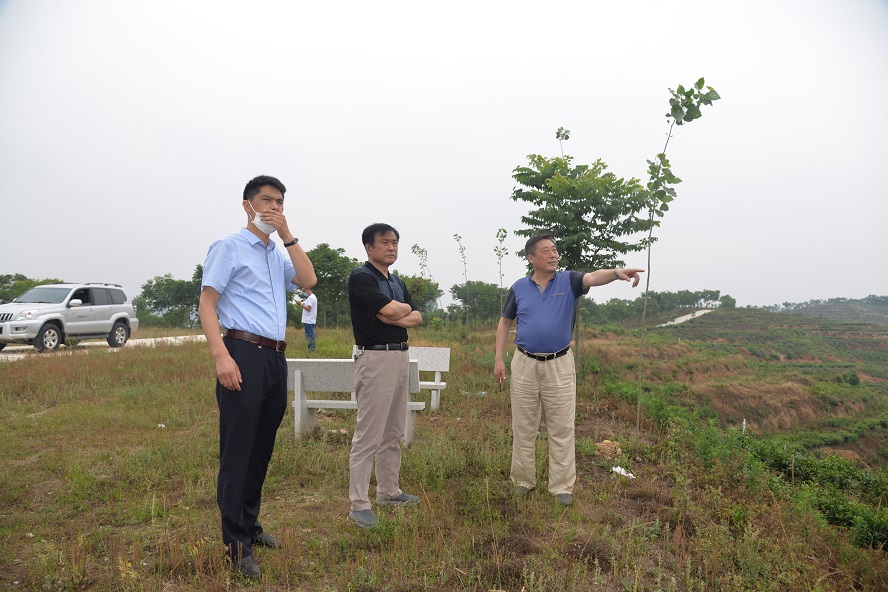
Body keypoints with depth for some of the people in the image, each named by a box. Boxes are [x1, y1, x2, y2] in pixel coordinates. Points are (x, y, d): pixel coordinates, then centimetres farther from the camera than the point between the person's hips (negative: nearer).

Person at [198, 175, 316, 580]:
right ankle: (237, 543, 5)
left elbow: (309, 280, 4)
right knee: (237, 450, -3)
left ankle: (249, 525, 27)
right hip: (244, 354, -7)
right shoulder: (229, 247, 0)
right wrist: (221, 356, -20)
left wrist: (288, 235, 2)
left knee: (262, 448, 14)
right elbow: (206, 305, -8)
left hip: (276, 358, 7)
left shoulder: (279, 255, 20)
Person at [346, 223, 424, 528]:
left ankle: (388, 491, 27)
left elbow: (417, 317, 11)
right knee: (368, 434, -6)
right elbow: (390, 309, -21)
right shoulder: (361, 277, -10)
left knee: (393, 433, 15)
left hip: (401, 356, 9)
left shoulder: (397, 281, 17)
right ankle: (359, 504, 1)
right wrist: (405, 308, 1)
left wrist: (394, 317, -9)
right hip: (375, 357, -9)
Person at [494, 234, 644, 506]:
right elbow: (505, 322, 10)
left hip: (559, 365, -1)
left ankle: (562, 486, 16)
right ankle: (523, 480, 25)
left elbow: (594, 277, -22)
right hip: (524, 364, 1)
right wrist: (499, 359, 4)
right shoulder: (519, 288, 2)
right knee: (523, 427, 10)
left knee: (562, 429, 4)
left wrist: (616, 272, -44)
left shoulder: (569, 281, -2)